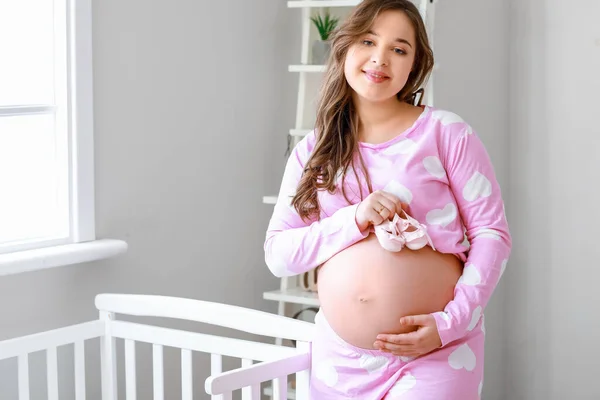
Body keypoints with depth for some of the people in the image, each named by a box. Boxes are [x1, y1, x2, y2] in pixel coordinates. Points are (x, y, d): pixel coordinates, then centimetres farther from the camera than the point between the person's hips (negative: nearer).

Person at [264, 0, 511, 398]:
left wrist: (451, 323, -15)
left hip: (436, 354, -3)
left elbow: (492, 233, -4)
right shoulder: (312, 151, 7)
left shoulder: (445, 133, -3)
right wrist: (354, 220, -13)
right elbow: (278, 254, 2)